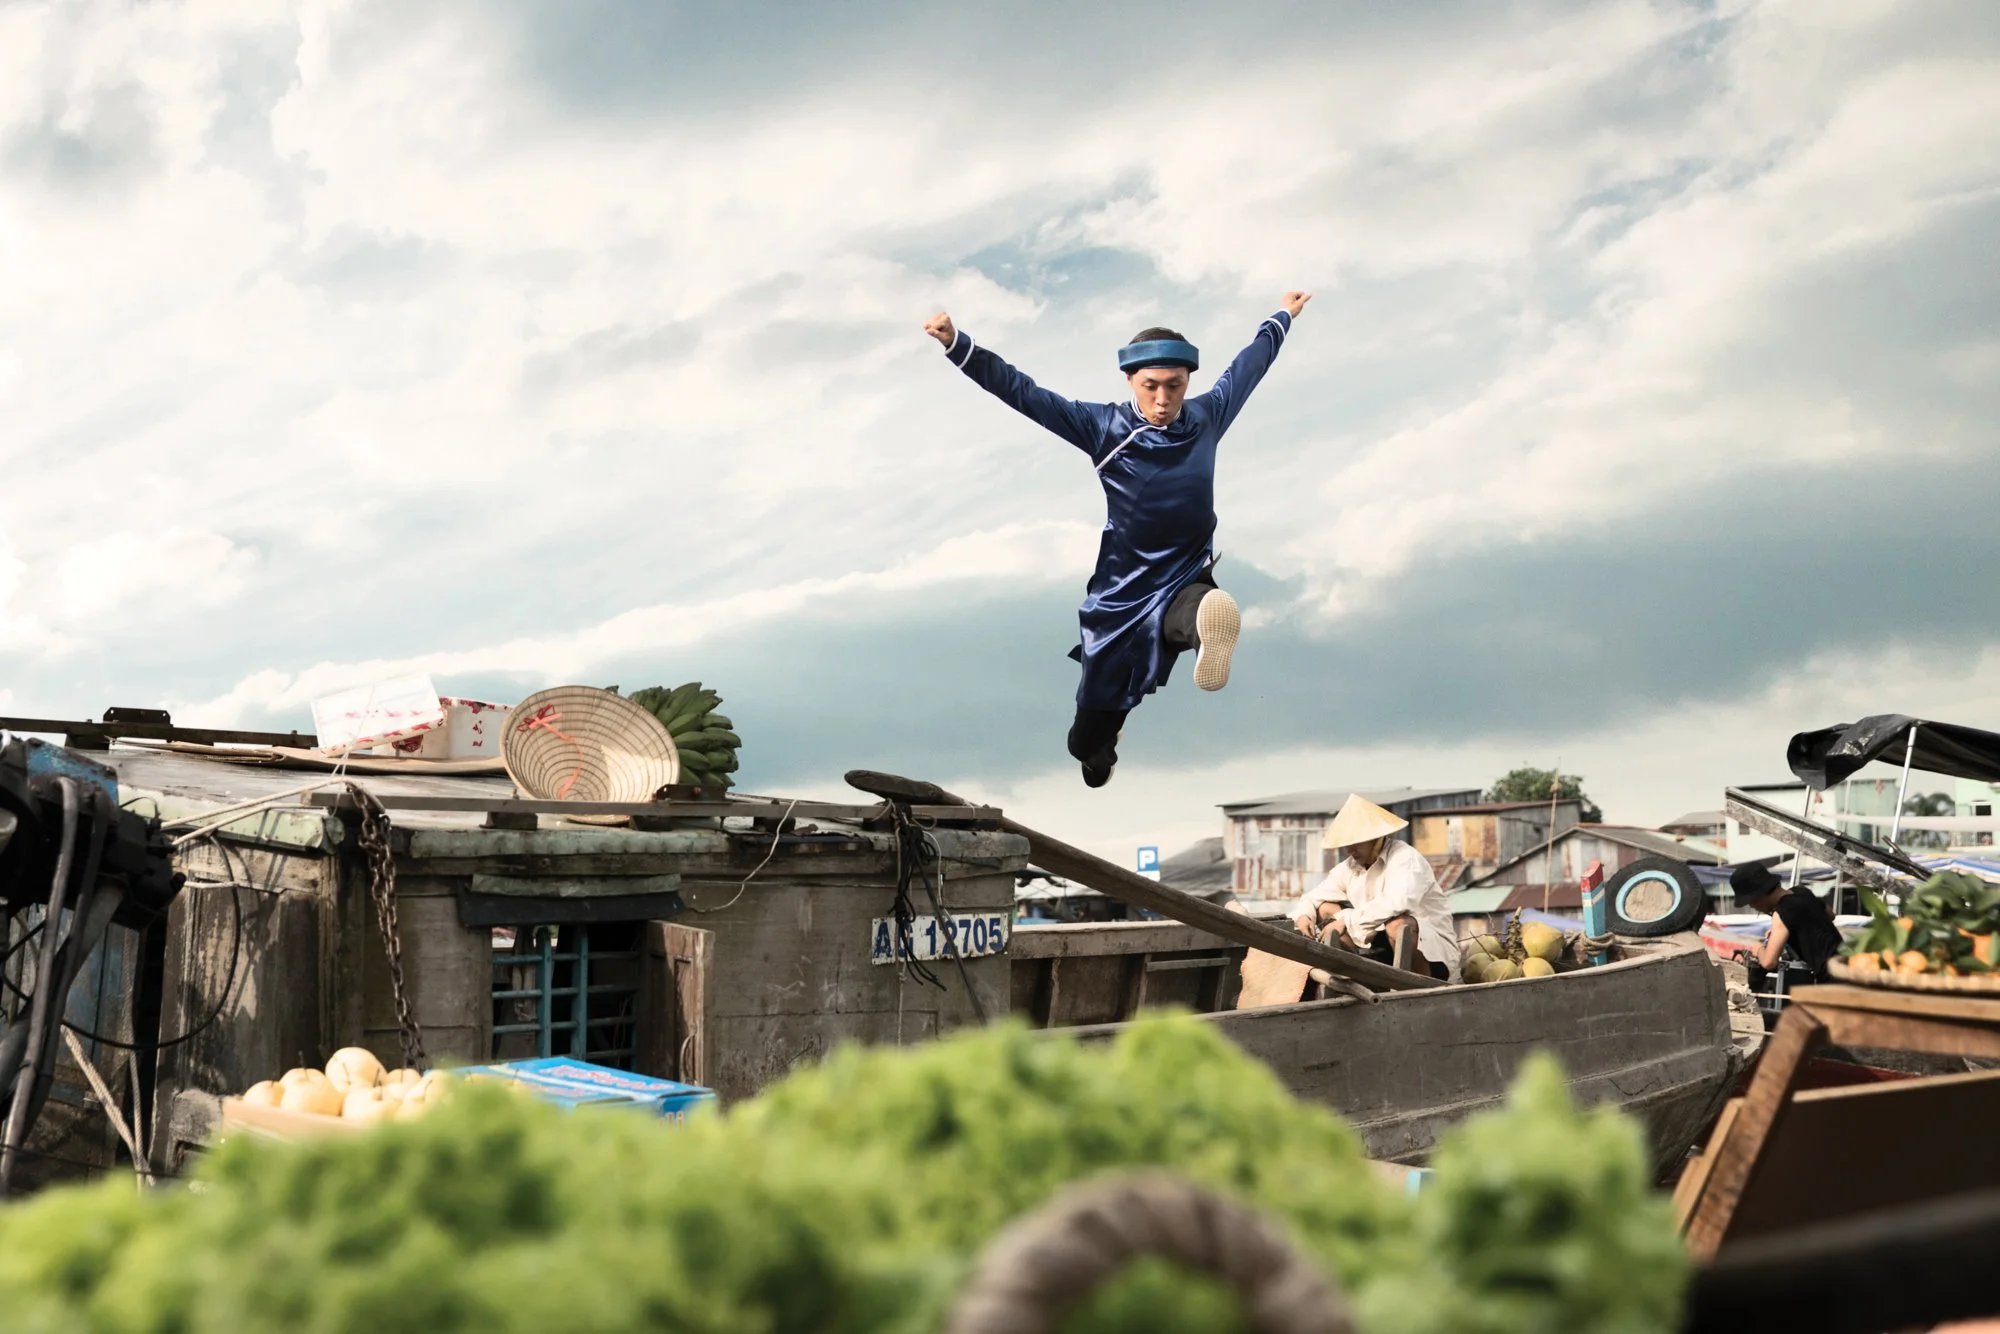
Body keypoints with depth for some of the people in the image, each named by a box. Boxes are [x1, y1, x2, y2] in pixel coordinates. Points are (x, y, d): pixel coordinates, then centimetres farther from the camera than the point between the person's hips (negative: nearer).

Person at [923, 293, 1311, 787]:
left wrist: (1282, 317, 35)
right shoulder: (1105, 427, -8)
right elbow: (1022, 392, -14)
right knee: (1089, 741, 10)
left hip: (1185, 584, 0)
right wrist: (957, 345, -25)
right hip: (1121, 596, 0)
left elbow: (1246, 366, 20)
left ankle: (1207, 629, -75)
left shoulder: (1206, 417, 0)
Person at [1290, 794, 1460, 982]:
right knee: (1326, 908, 2)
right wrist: (1303, 915, -12)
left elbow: (1395, 904, -36)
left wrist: (1347, 920, -31)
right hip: (1383, 949, 7)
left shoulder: (1405, 859, -17)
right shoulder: (1350, 867, 5)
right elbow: (1313, 898, 12)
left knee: (1397, 924, -40)